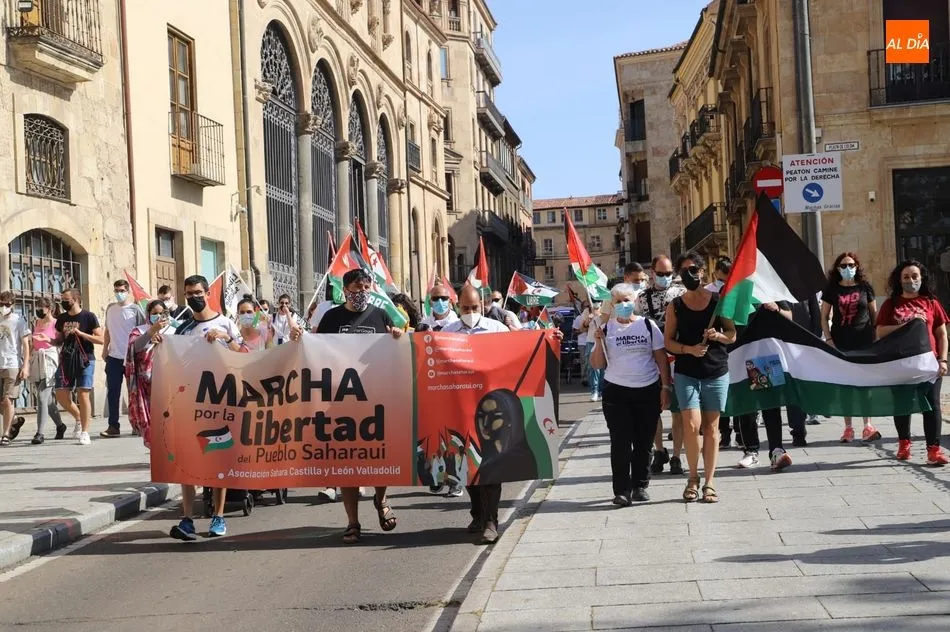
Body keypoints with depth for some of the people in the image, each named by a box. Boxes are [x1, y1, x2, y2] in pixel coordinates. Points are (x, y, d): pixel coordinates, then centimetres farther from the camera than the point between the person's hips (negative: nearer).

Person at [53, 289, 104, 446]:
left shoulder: (88, 316, -3)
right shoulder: (61, 319, 12)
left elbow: (101, 339, -7)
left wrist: (80, 333, -17)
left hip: (85, 360, -5)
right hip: (66, 360, 5)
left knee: (83, 394, -9)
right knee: (61, 395, -2)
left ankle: (84, 433, -3)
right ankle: (79, 418, 24)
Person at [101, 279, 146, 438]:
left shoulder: (135, 310, -4)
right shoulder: (110, 309, 10)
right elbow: (107, 330, 18)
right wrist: (105, 349, 10)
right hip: (113, 357, 4)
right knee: (113, 392, 2)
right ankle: (113, 426, 4)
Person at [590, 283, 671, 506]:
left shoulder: (648, 326, 6)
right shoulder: (606, 328, 6)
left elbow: (662, 358, 7)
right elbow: (597, 365, 4)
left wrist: (665, 387, 0)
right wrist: (599, 342, -11)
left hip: (648, 391, 1)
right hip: (616, 392, -1)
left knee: (644, 441, 5)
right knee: (620, 442, -5)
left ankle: (640, 486, 16)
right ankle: (621, 490, -3)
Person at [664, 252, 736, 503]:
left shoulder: (718, 301, 2)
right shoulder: (675, 306, 3)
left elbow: (733, 336, 7)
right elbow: (668, 341, 4)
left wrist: (718, 336, -14)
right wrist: (689, 349, -14)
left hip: (717, 371, 1)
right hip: (686, 373, 0)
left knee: (711, 427, 5)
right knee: (692, 425, -11)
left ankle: (709, 482, 12)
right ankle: (693, 477, 8)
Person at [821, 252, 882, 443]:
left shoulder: (865, 287, 6)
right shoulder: (832, 289, 4)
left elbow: (874, 314, 10)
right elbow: (824, 317, 6)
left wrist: (877, 337, 3)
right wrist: (828, 339, -4)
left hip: (863, 341, 0)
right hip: (840, 343, 0)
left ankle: (867, 426, 0)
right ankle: (848, 428, 8)